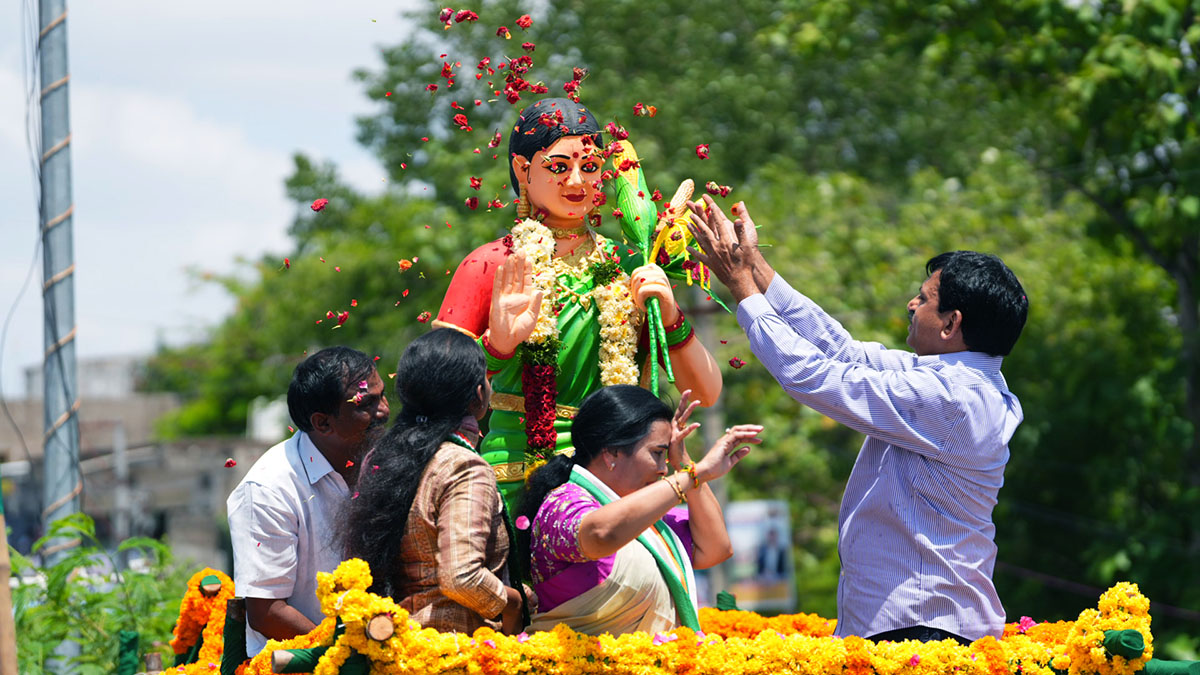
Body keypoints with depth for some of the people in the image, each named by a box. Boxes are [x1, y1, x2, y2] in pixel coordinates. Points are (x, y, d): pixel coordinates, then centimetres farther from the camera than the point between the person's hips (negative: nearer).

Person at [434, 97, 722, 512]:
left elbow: (706, 393, 11)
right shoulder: (491, 267, 4)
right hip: (515, 487, -3)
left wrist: (670, 316, -5)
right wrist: (494, 347, -22)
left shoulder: (628, 270, 13)